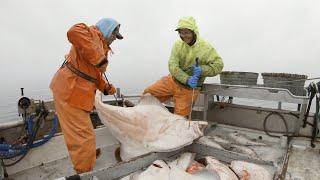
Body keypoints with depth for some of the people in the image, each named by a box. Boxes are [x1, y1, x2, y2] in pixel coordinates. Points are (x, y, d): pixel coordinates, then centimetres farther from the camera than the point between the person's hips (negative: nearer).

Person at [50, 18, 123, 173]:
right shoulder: (93, 33, -7)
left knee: (79, 136, 25)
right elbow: (74, 32, -32)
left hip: (75, 91, 11)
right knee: (85, 138, -4)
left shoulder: (101, 45, 21)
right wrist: (99, 59, -29)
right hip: (70, 91, -11)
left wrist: (106, 87, 4)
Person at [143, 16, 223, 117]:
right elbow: (172, 66, -14)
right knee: (148, 94, 0)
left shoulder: (206, 48, -11)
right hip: (173, 81, 3)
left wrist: (202, 70, -29)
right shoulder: (178, 45, -4)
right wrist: (187, 79, -30)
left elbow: (218, 65, -11)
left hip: (189, 88, -3)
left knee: (180, 116, 3)